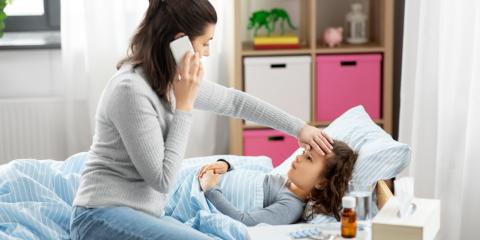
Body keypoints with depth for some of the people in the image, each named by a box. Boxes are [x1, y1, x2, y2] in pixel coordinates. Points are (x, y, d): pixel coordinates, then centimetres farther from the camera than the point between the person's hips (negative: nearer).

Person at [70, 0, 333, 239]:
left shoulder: (174, 80, 5)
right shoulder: (131, 90, -21)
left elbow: (235, 101, 20)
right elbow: (162, 179, -18)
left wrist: (299, 128, 24)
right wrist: (184, 104, -16)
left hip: (144, 214, 8)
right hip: (104, 216, -8)